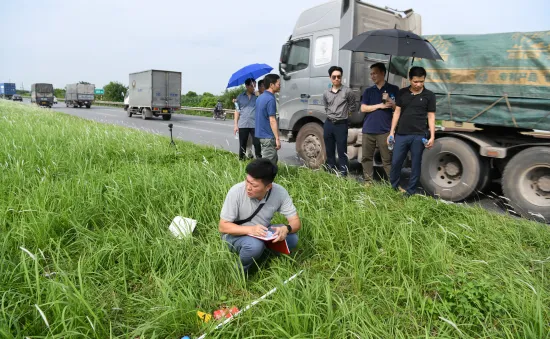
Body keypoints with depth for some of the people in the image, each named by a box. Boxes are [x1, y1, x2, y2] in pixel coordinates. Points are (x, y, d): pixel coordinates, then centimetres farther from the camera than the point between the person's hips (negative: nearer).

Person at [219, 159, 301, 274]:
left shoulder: (280, 192, -21)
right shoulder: (236, 191, -28)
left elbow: (296, 222, -15)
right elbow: (223, 226, -22)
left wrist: (286, 229, -39)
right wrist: (250, 229, -39)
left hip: (262, 233, 4)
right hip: (235, 234, -3)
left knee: (291, 238, -20)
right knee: (255, 245, -34)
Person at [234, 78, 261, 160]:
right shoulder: (240, 97, 9)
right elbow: (237, 111, 10)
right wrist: (236, 124, 5)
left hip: (255, 125, -1)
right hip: (243, 125, 1)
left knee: (257, 144, -7)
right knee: (242, 145, 8)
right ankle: (241, 160, 18)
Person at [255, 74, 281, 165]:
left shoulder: (260, 97, 12)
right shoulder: (270, 99, -17)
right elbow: (272, 121, -21)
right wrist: (277, 138, -19)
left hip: (261, 134, 10)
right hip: (268, 137, -10)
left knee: (274, 159, 19)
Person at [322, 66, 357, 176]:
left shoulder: (347, 91, -5)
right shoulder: (326, 93, 6)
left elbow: (353, 107, 7)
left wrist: (344, 114, 10)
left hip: (341, 125, -4)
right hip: (328, 124, 4)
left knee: (342, 152, -3)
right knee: (329, 151, 10)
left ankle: (343, 176, 1)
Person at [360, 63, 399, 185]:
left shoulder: (393, 89, 6)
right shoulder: (368, 91, 13)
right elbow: (363, 108, 3)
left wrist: (389, 101, -13)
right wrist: (380, 106, -7)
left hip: (384, 130, -3)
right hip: (368, 130, 3)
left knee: (387, 159, -3)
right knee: (366, 157, 5)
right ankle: (368, 182, 14)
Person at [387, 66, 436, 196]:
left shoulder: (429, 95, 3)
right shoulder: (402, 93, 7)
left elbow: (431, 116, 3)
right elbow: (397, 112, 9)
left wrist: (432, 136, -4)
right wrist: (392, 132, 4)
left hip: (419, 136, -1)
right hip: (401, 134, 2)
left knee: (416, 164, 6)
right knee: (395, 162, 5)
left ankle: (410, 191, 17)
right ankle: (393, 187, 22)